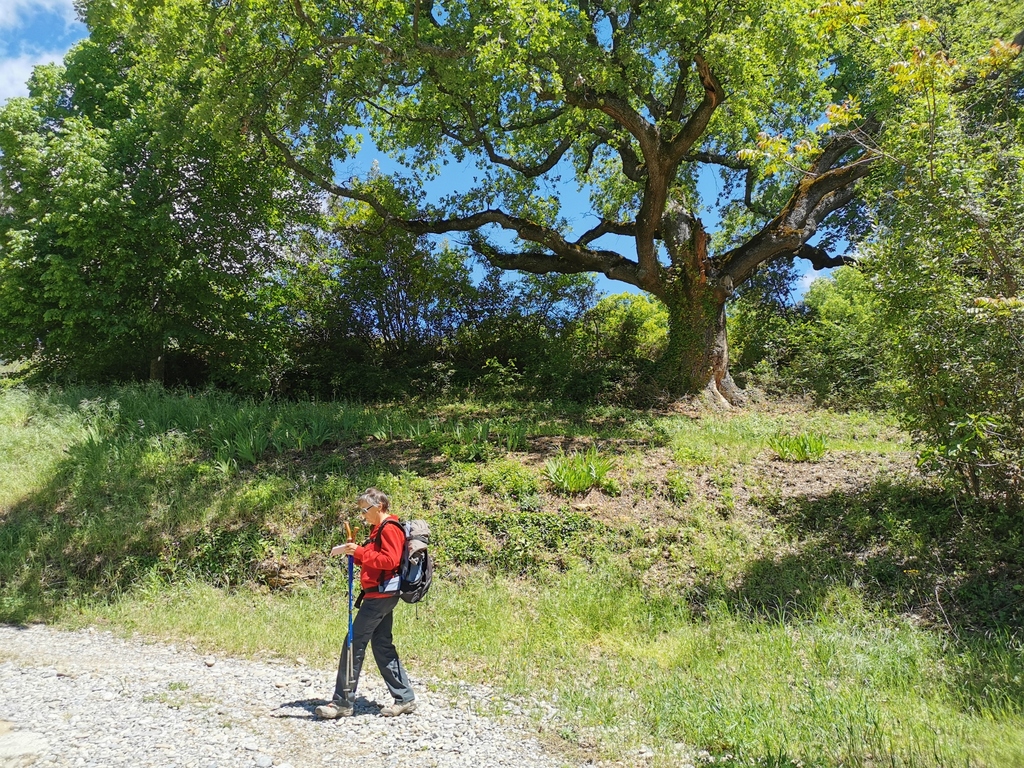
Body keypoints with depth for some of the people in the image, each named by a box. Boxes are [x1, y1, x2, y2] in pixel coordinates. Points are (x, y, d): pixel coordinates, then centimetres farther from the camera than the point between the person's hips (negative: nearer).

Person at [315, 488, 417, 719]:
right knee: (382, 646, 11)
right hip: (380, 596, 11)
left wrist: (359, 552, -22)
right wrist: (353, 552, 7)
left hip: (381, 595, -11)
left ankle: (343, 702, 2)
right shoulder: (380, 529, 19)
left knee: (354, 643, -6)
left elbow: (390, 560, -22)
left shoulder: (390, 529, -12)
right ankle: (405, 698, 16)